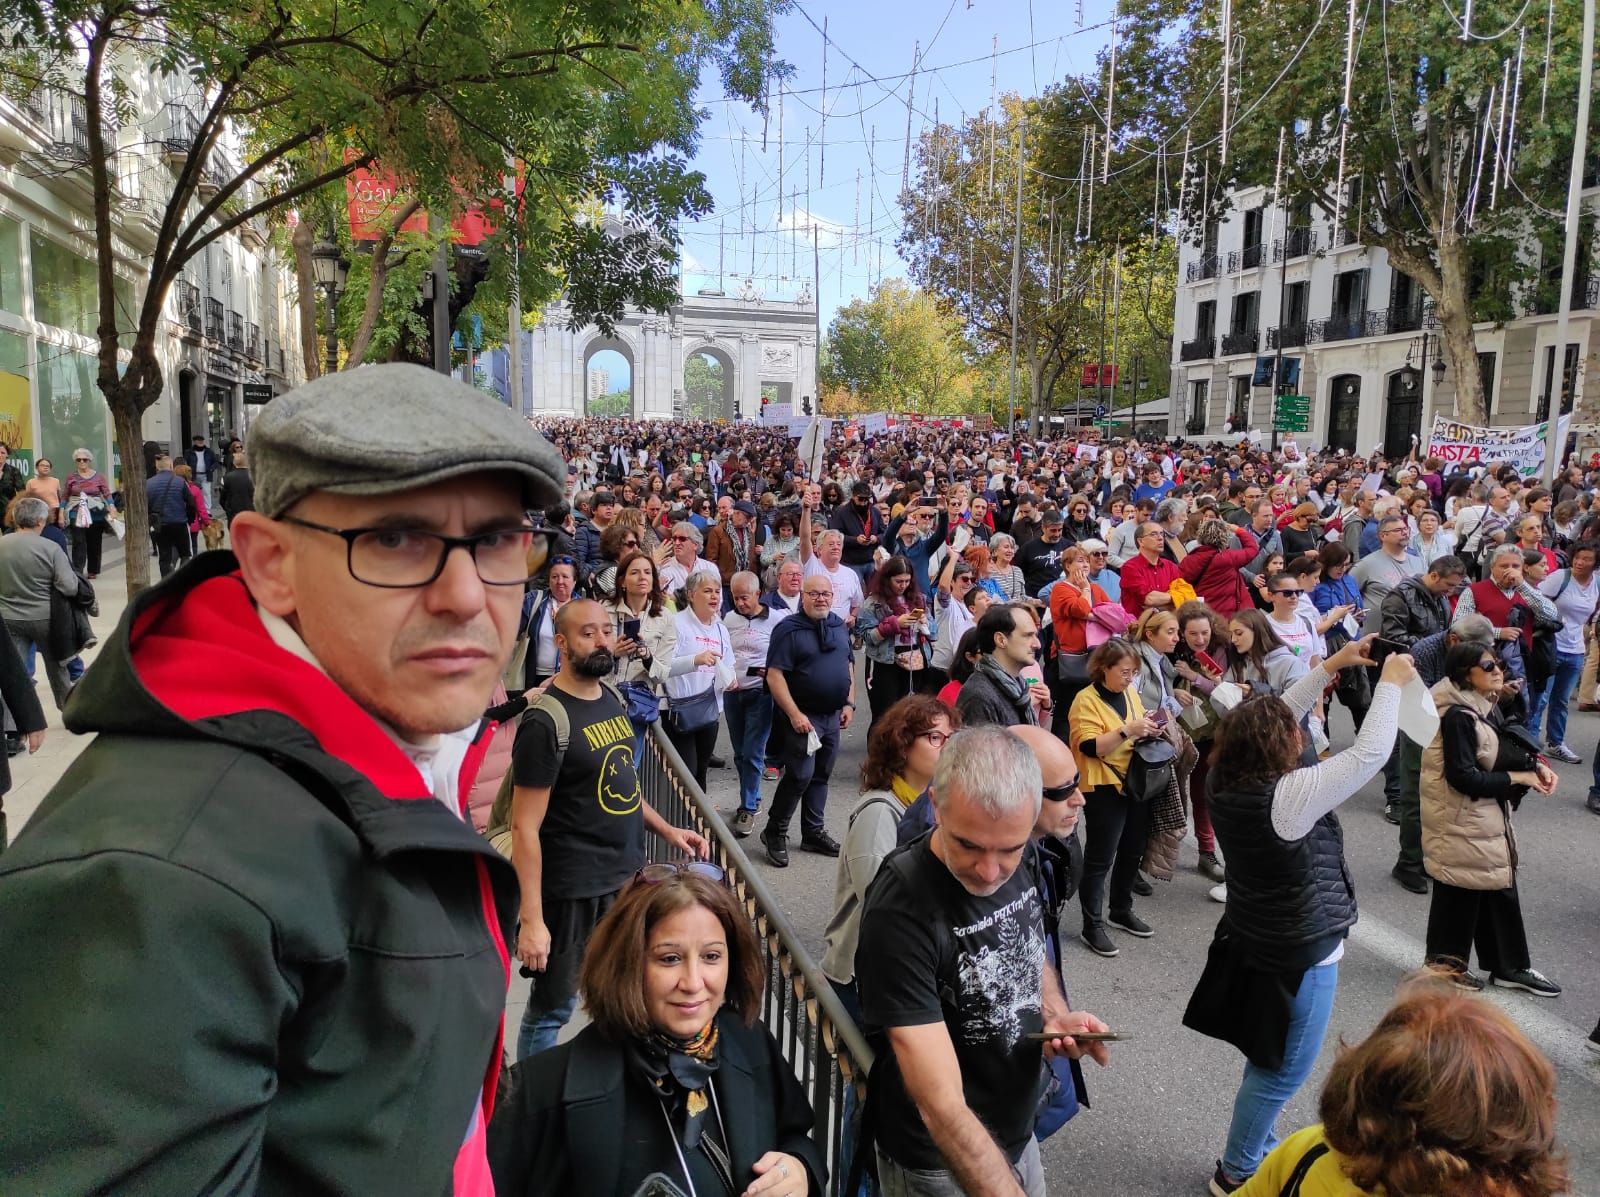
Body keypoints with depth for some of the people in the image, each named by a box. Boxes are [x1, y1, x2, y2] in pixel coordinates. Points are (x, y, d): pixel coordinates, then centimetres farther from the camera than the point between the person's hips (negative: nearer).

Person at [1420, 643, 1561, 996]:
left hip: (1487, 819, 9)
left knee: (1499, 890, 16)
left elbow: (1505, 749, 14)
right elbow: (1464, 777, -25)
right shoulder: (1458, 716, -23)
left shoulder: (1486, 706, 6)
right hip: (1461, 822, -9)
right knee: (1459, 895, 4)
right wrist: (1517, 778, -17)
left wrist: (1537, 765, -4)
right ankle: (1445, 965, 21)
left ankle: (1509, 966, 28)